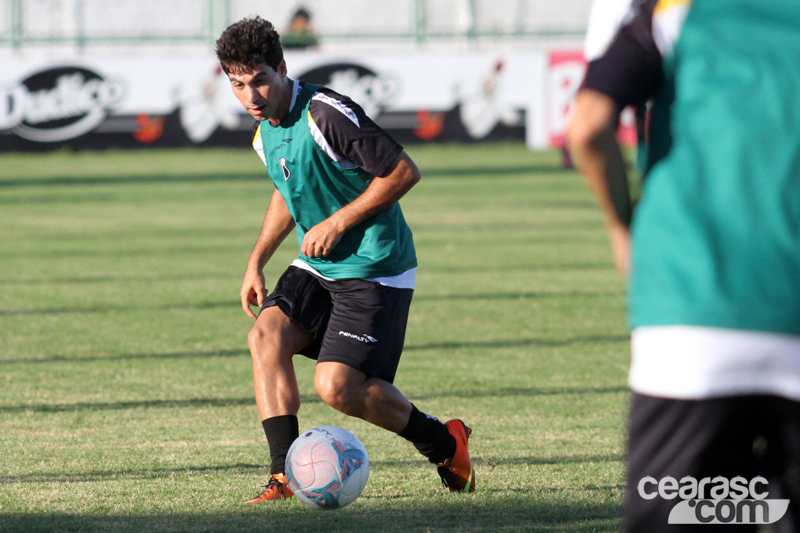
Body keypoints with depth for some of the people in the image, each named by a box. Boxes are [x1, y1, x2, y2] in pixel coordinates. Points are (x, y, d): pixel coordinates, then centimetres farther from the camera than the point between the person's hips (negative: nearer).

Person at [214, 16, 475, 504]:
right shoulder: (265, 132, 6)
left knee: (336, 385, -15)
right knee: (266, 335, -15)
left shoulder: (327, 115, -22)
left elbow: (404, 171, -20)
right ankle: (286, 474, -14)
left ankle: (444, 442, 8)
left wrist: (339, 223, -19)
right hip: (317, 266, 8)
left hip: (374, 267, -8)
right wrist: (257, 261, 16)